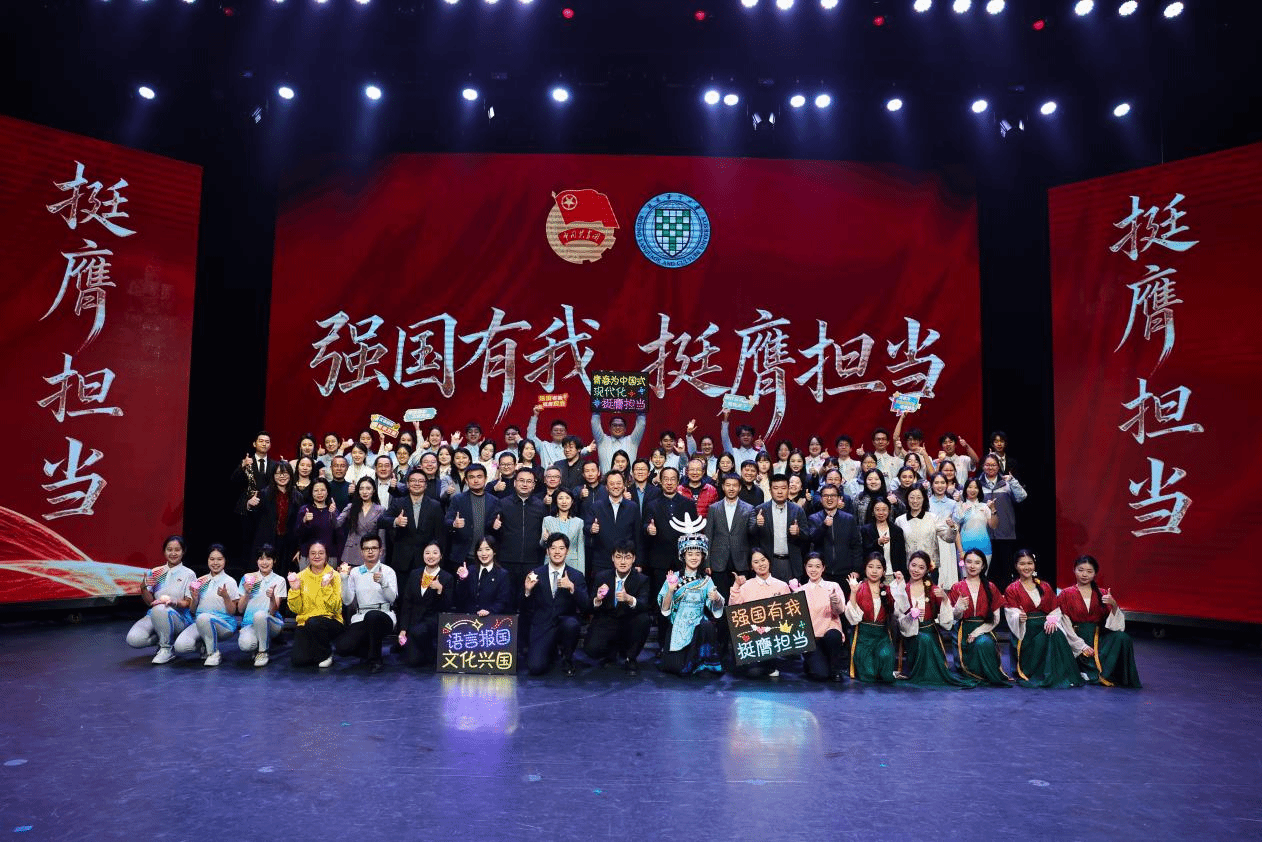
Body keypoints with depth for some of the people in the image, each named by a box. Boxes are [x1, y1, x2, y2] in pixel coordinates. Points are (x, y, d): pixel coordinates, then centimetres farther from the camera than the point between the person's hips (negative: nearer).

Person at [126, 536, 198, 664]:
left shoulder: (188, 574, 1)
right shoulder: (156, 573, 11)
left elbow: (189, 603, -5)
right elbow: (149, 602, 8)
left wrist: (173, 602, -26)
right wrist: (144, 587, -11)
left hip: (179, 618, -4)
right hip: (153, 616, 4)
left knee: (159, 609, -37)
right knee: (133, 639, -25)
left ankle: (167, 650, -16)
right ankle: (162, 639, 9)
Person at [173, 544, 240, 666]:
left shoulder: (230, 582, 0)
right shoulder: (200, 581, 12)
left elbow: (232, 611, -2)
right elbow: (193, 611, 13)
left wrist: (226, 596, -19)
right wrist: (194, 598, -7)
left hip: (224, 624, -4)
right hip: (199, 623, 4)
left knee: (203, 618, -38)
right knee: (180, 647, -23)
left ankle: (214, 653, -16)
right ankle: (204, 647, 10)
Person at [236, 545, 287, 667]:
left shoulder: (279, 580, 1)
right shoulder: (247, 578, 8)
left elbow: (273, 611, -8)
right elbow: (240, 609, 5)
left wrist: (272, 597, -29)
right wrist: (247, 593, -13)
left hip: (272, 623, -1)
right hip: (249, 623, 1)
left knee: (260, 615, -37)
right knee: (245, 645, -34)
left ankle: (263, 652, -14)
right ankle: (258, 646, 5)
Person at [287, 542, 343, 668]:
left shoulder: (334, 576, -3)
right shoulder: (301, 577, 5)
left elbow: (335, 608, -11)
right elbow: (296, 609, 4)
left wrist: (326, 587, -21)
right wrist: (294, 590, -10)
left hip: (330, 622, -2)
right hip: (305, 623, 2)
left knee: (314, 622, -35)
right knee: (298, 660, -21)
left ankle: (325, 654, -8)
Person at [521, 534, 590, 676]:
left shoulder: (576, 576, 3)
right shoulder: (536, 574, 3)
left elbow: (586, 607, -9)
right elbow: (525, 609, 3)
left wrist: (572, 587, -23)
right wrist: (527, 590, -16)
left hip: (565, 623, 0)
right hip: (542, 627, 0)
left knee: (571, 624, -35)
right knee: (535, 668, -19)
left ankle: (567, 659, -2)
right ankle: (552, 651, 19)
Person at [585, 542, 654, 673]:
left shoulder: (642, 580, -4)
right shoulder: (601, 577, 0)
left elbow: (645, 605, -21)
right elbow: (590, 608, -5)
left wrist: (629, 599, -44)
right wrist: (597, 600, -30)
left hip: (629, 627, 0)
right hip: (606, 624, 0)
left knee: (644, 619, -30)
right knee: (591, 649, -26)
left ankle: (630, 658, -4)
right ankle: (615, 650, 12)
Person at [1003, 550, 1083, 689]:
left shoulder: (1045, 587, 20)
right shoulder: (1012, 590, 7)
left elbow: (1055, 609, 12)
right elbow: (1011, 614, -7)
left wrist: (1052, 620, -10)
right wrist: (1019, 618, -31)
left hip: (1046, 626, 3)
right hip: (1025, 630, -3)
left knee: (1058, 636, -30)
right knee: (1041, 641, -34)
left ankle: (1060, 675, -23)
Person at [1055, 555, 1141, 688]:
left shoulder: (1102, 594, 11)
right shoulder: (1066, 594, 4)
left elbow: (1116, 624, 1)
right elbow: (1065, 625, -3)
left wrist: (1114, 605, -18)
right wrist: (1082, 646, -13)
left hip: (1099, 637, 3)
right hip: (1077, 638, -3)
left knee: (1122, 638, -27)